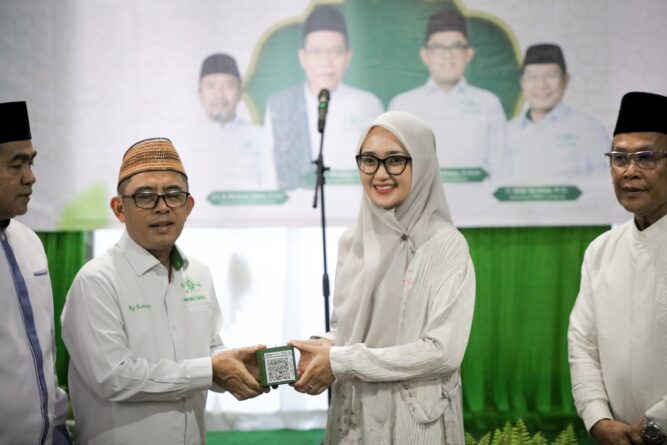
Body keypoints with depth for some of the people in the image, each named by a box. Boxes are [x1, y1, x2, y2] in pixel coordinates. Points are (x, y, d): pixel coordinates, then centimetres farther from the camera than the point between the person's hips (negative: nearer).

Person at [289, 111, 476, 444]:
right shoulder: (352, 241, 5)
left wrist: (341, 361, -17)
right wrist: (325, 347, -9)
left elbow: (444, 352, -18)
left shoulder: (446, 245, -13)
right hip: (353, 415, 5)